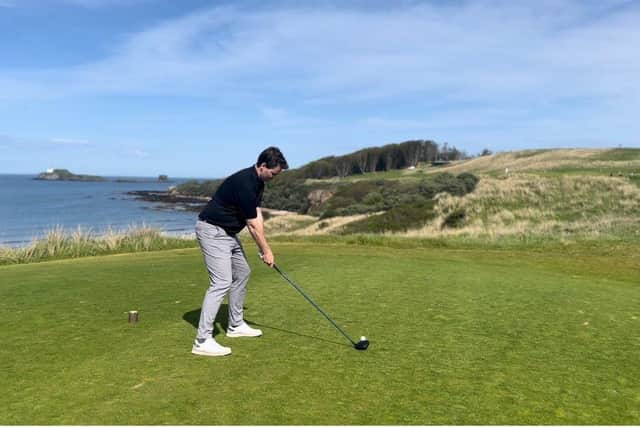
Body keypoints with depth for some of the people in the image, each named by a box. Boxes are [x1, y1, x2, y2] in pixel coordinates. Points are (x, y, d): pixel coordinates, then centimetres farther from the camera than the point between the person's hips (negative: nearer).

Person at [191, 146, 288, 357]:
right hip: (212, 231, -10)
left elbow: (257, 217, 4)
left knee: (242, 272, 16)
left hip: (228, 232, 10)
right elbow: (252, 224, -18)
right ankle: (202, 341, -14)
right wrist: (266, 250, -7)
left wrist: (263, 249, -3)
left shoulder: (258, 182, 6)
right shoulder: (244, 183, -24)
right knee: (222, 282, -16)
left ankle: (236, 325, 28)